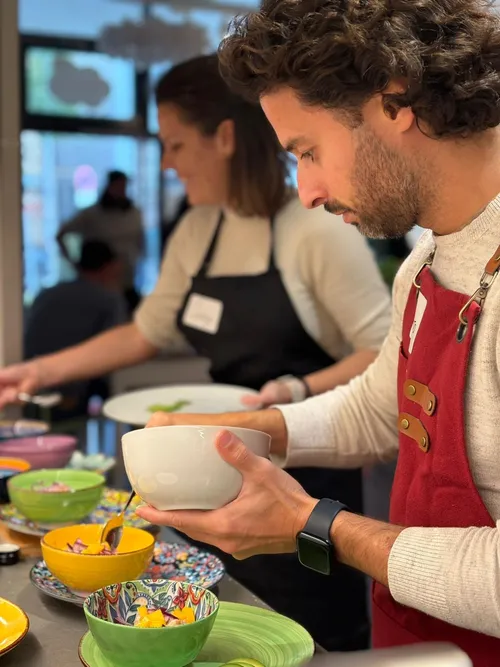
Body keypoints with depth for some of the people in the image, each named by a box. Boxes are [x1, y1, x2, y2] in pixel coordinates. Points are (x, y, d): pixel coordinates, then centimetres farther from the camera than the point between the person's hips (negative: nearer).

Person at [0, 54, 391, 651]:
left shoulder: (318, 229, -17)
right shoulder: (196, 232, 4)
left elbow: (386, 352, -15)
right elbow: (146, 333, 12)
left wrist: (300, 390, -30)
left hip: (305, 467, -6)